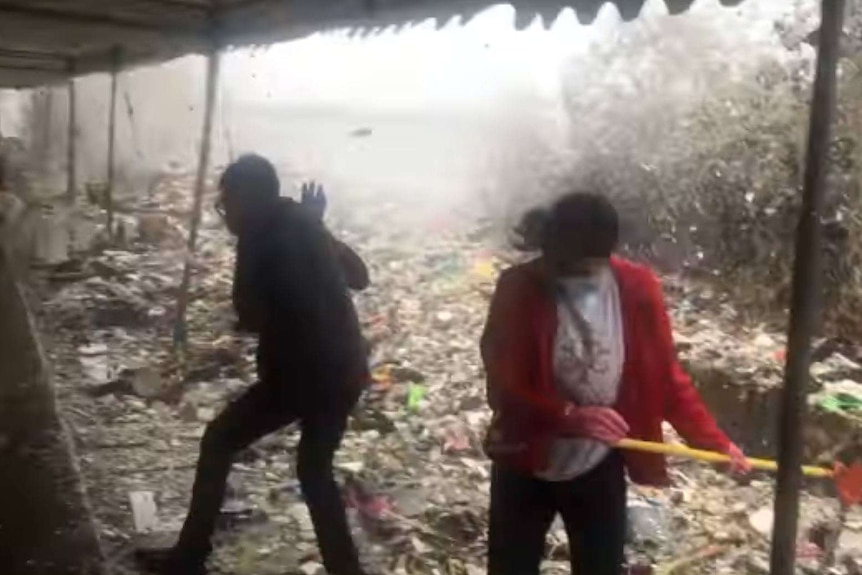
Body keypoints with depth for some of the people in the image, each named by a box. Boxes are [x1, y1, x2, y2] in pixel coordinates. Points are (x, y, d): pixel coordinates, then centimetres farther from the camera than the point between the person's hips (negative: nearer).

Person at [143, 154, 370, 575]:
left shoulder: (259, 233, -8)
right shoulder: (302, 224, 13)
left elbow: (251, 317, -11)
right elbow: (359, 277, 21)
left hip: (300, 372, -7)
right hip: (346, 370, 7)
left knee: (218, 443, 11)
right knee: (315, 471, 21)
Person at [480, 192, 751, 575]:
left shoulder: (637, 289, -12)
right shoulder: (519, 291, -19)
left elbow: (667, 379, -3)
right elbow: (503, 391, -20)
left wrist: (715, 442, -11)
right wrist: (572, 416, -34)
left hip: (600, 469, 2)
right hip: (525, 468, -1)